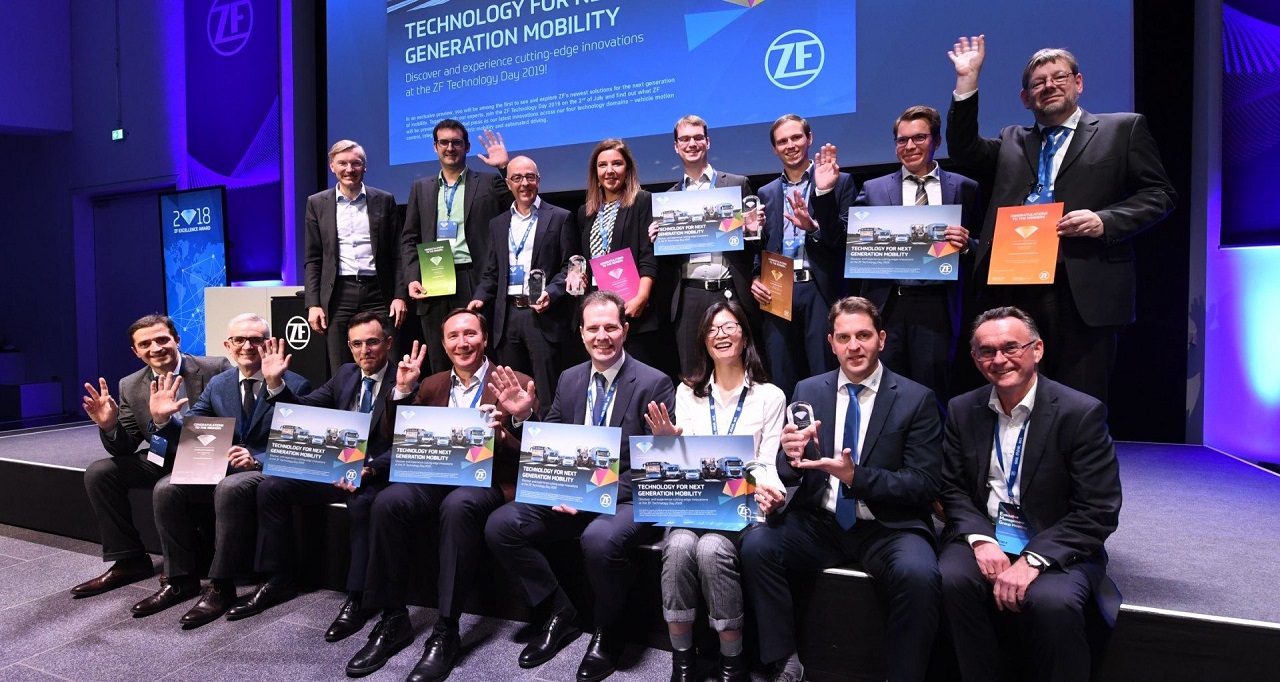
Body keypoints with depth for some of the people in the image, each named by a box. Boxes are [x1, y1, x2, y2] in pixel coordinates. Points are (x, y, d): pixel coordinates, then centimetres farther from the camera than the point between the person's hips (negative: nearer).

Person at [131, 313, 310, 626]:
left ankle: (220, 586, -22)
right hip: (221, 468, 6)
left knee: (231, 488, -35)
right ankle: (180, 578, -1)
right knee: (166, 489, -16)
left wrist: (258, 460, -27)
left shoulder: (295, 386, -7)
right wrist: (163, 419, -12)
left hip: (268, 471, -6)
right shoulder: (217, 385, 11)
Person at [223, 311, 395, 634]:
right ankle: (278, 580, 7)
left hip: (377, 474, -7)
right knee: (271, 487, -6)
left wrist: (369, 469, -35)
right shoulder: (345, 374, 11)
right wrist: (275, 382, -3)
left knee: (362, 502, -36)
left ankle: (357, 598, -21)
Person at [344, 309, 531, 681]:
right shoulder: (432, 385, 18)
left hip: (487, 481, -4)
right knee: (388, 501, -26)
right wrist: (403, 390, 1)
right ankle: (393, 619, -13)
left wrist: (499, 435, -24)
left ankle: (446, 631, -27)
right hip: (435, 478, 5)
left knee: (457, 506, -37)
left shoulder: (516, 383, 4)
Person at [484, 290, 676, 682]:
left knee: (600, 539, -36)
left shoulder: (653, 383, -8)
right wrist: (523, 416, -6)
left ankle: (607, 635, -5)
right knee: (500, 526, -11)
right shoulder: (570, 380, 9)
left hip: (628, 499, -6)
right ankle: (559, 613, 8)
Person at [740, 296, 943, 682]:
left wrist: (856, 476, -23)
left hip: (887, 529, -2)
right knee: (756, 543, -22)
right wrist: (791, 457, -20)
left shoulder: (916, 399, -2)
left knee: (918, 574, -32)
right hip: (819, 523, 3)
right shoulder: (808, 391, 6)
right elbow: (789, 476, 7)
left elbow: (925, 486, -7)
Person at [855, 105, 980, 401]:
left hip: (936, 306, 0)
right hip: (886, 305, 1)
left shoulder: (964, 188, 10)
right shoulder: (873, 189, 12)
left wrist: (966, 245, -12)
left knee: (931, 393, 1)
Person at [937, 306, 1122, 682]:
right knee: (952, 580, -27)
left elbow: (1098, 511, -13)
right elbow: (953, 488, 6)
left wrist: (1032, 560, -23)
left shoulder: (1082, 413, -10)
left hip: (1056, 546, -3)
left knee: (1053, 602, -33)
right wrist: (980, 539, -14)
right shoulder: (962, 410, 3)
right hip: (984, 538, 3)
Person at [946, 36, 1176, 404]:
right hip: (1012, 290, 3)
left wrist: (1104, 221, -11)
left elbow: (1159, 193, 7)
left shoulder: (1123, 128, 11)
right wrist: (967, 81, 8)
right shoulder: (1012, 140, 21)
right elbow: (964, 150, 9)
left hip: (1084, 292, -2)